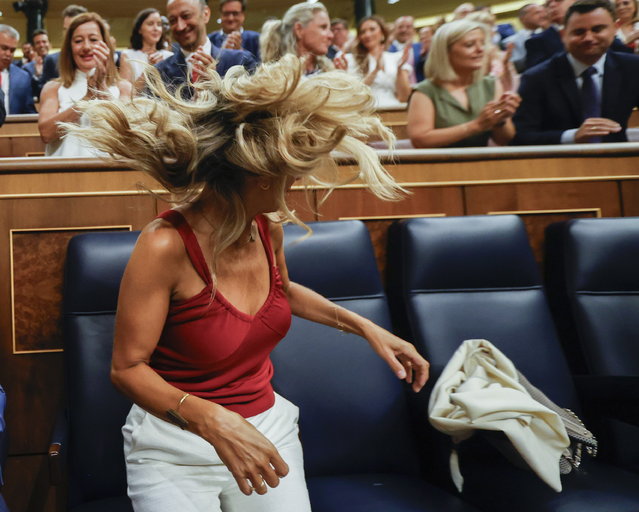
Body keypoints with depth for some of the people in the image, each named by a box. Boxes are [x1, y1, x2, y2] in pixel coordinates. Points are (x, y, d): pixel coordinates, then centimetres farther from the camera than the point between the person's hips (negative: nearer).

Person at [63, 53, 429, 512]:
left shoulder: (267, 227, -5)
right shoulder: (167, 246, -24)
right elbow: (128, 368, -19)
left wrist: (364, 326, 12)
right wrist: (213, 421, -34)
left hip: (266, 425, 6)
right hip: (177, 446, -5)